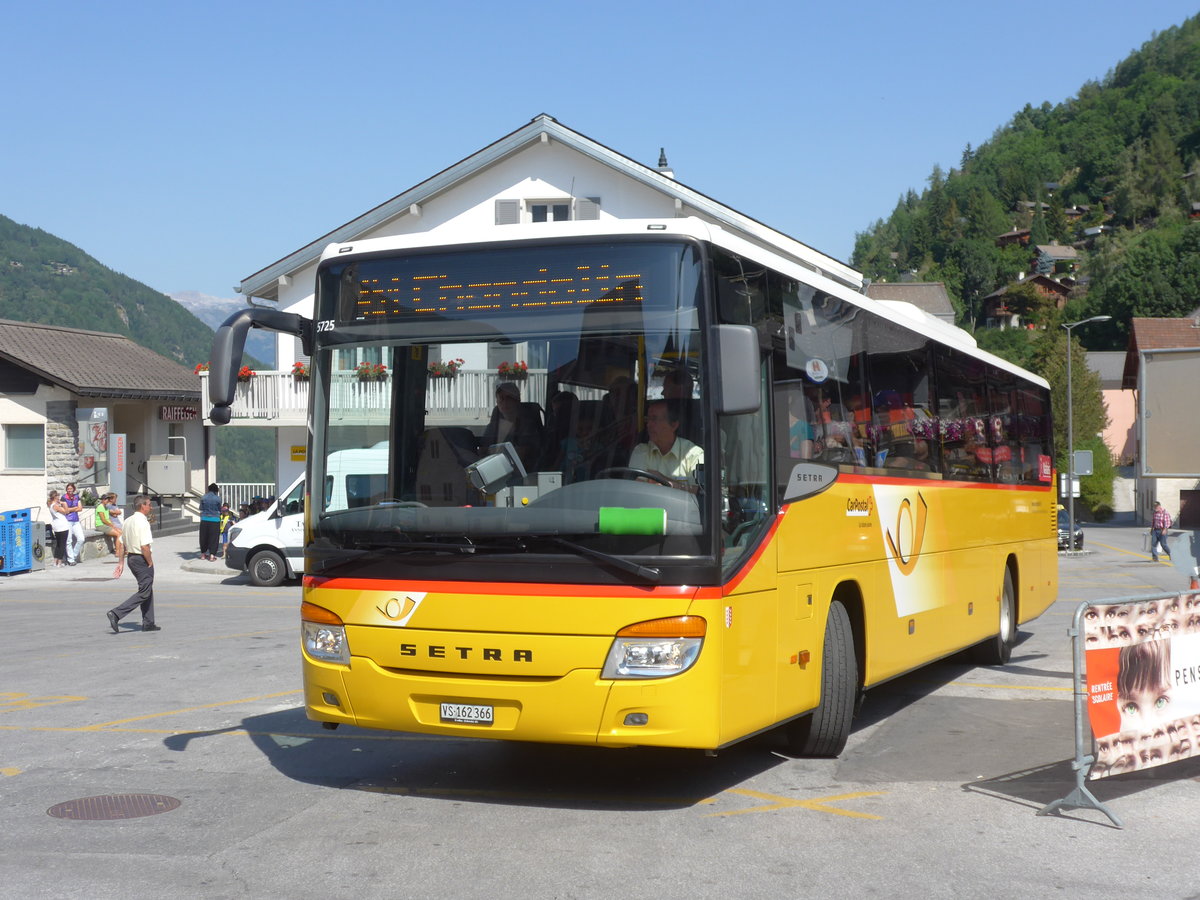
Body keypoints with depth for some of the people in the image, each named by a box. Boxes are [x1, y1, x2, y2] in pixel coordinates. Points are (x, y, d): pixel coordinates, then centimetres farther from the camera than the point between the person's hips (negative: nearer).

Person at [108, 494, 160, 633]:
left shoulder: (128, 521, 9)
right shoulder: (143, 522, -19)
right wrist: (150, 563, -13)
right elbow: (145, 546, -24)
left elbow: (122, 544, 11)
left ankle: (148, 623, 24)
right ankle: (116, 614, -15)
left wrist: (121, 562, 15)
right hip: (142, 559, -10)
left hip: (131, 557, 10)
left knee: (148, 590, 19)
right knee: (144, 593, -5)